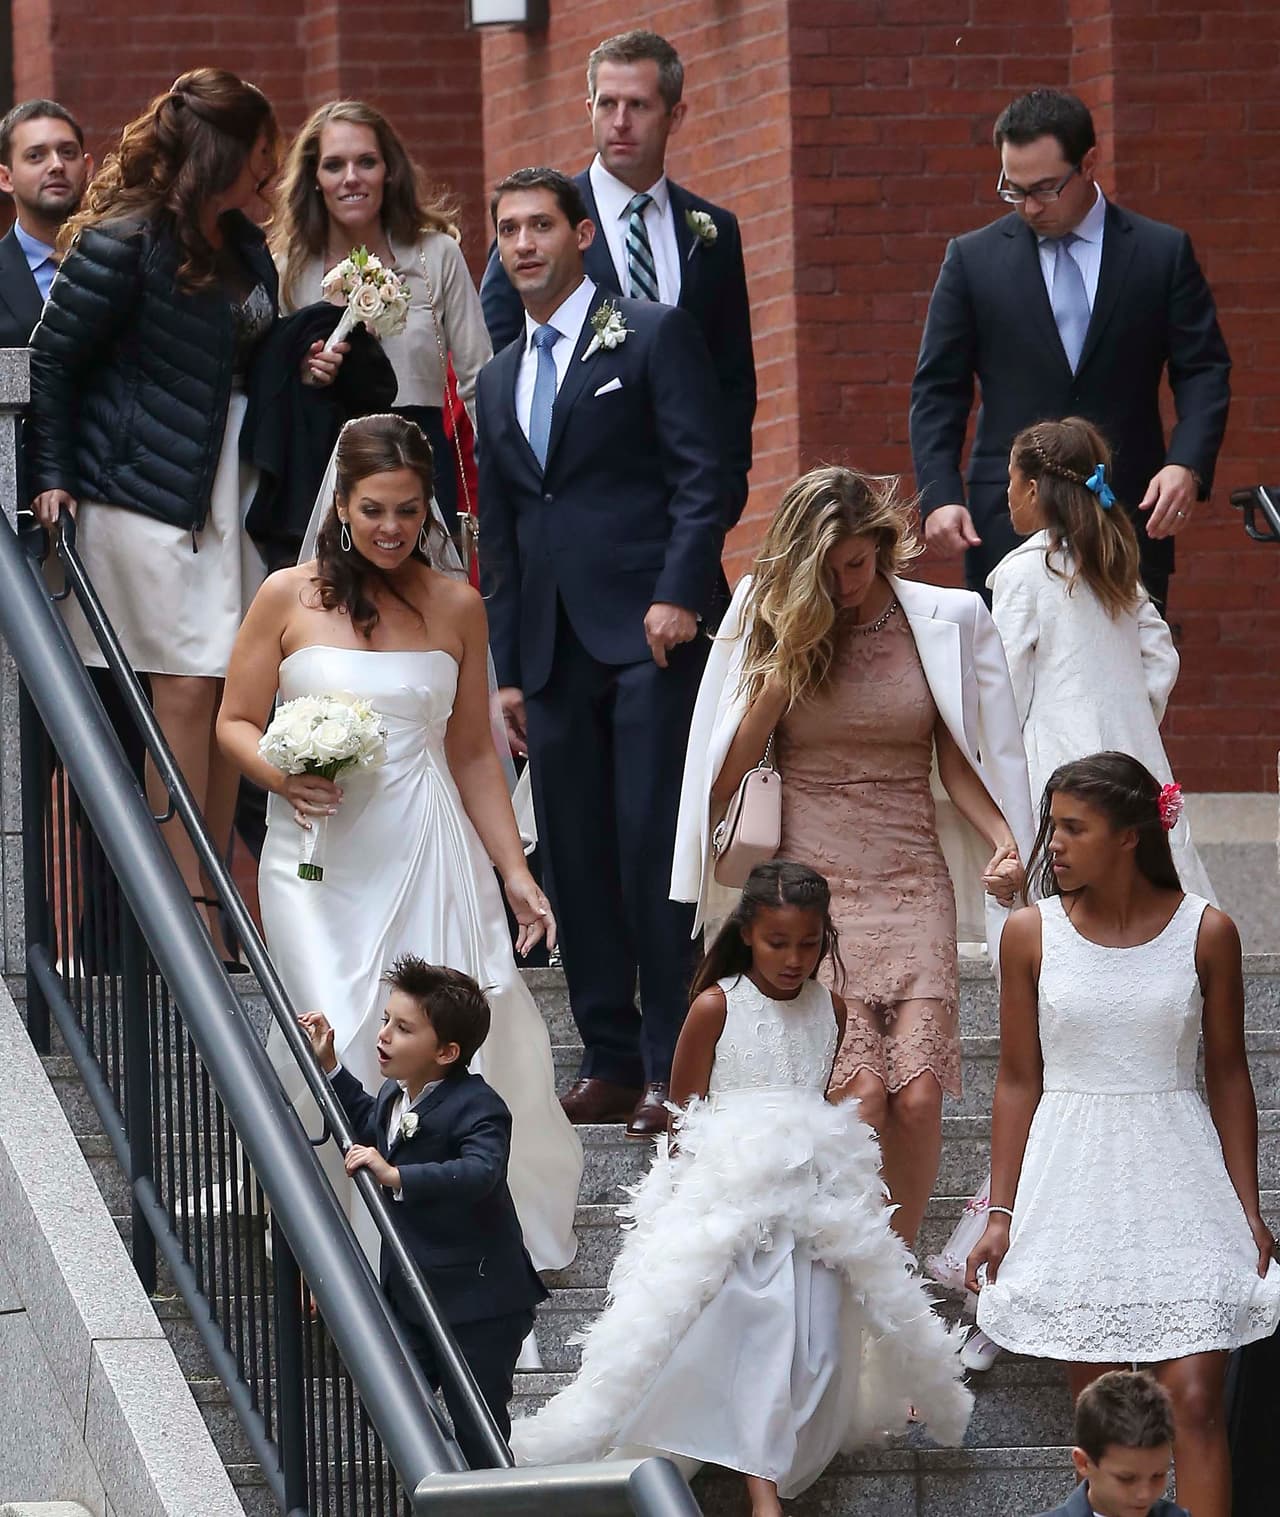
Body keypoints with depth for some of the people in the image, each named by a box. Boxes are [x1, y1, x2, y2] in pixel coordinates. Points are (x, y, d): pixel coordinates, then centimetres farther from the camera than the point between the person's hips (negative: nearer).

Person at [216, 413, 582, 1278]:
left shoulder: (456, 607, 8)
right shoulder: (290, 598, 1)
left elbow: (474, 754, 13)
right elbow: (236, 723, 5)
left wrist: (515, 873, 8)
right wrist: (283, 775, -16)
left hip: (429, 858, 2)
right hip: (322, 863, -2)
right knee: (344, 1054, -12)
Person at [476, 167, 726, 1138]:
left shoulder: (653, 336, 2)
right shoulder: (500, 380, 21)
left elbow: (702, 476, -5)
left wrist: (680, 594, -17)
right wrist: (508, 669, 16)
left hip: (650, 631, -6)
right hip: (552, 649, 6)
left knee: (654, 845, -10)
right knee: (575, 858, 4)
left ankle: (673, 1067, -8)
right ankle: (611, 1062, 9)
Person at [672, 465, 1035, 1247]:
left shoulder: (945, 621, 5)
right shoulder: (771, 625, 5)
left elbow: (958, 760, 10)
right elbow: (729, 769, 0)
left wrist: (1004, 836, -8)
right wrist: (787, 664, -9)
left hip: (913, 885, 1)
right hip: (811, 885, -1)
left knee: (917, 1093, -13)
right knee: (859, 1089, -18)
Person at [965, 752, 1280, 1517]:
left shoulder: (1206, 932, -1)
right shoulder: (1032, 933, 1)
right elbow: (1018, 1081, 5)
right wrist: (1002, 1212, 3)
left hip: (1178, 1181, -1)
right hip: (1074, 1181, 1)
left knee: (1196, 1399, -9)